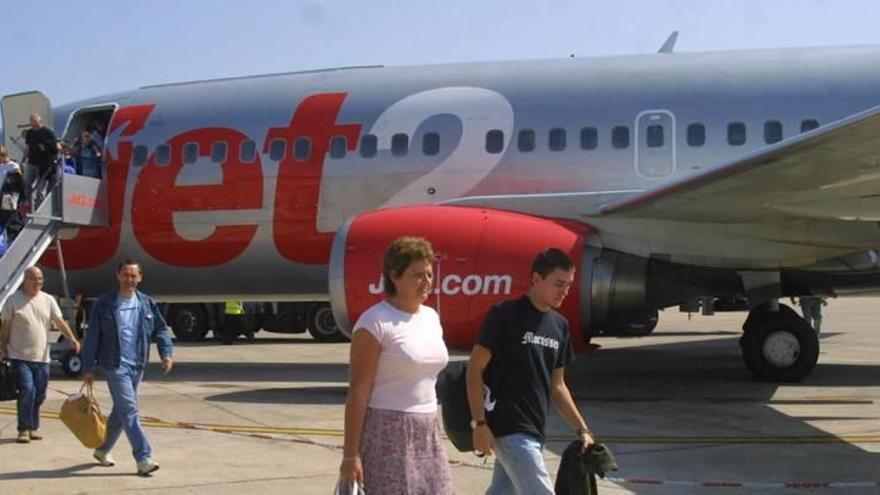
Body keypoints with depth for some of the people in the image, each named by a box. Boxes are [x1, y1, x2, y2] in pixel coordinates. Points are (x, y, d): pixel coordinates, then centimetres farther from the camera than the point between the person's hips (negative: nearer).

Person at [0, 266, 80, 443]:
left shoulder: (48, 300, 7)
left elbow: (60, 322, 0)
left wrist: (72, 339, -14)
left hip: (42, 357, 4)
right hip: (20, 357, -4)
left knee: (39, 395, 8)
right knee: (27, 390, -15)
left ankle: (33, 428, 22)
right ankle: (24, 429, -3)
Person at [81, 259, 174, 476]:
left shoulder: (147, 304, 8)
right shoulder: (104, 304, -3)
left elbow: (160, 329, 13)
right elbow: (92, 337, -1)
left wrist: (166, 353, -3)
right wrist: (88, 368, -2)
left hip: (137, 366, 5)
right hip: (115, 365, -5)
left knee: (121, 411, 15)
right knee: (129, 411, -12)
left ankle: (102, 450, 35)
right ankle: (143, 459, -15)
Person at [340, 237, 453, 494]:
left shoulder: (431, 318, 10)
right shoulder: (375, 322, -12)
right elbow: (359, 391, -14)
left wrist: (430, 432, 18)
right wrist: (350, 455, -17)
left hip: (426, 434, 7)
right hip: (386, 434, -7)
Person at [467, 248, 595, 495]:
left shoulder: (560, 325, 11)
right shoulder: (505, 315, -11)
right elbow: (475, 369, -10)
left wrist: (582, 429, 12)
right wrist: (479, 422, -16)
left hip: (534, 429, 7)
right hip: (509, 428, -7)